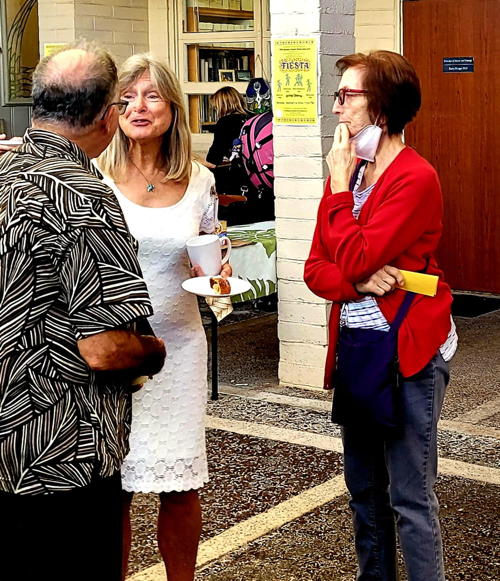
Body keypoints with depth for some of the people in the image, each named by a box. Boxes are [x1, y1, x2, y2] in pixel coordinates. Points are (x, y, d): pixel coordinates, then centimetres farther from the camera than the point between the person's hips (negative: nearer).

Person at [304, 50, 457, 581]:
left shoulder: (416, 179, -15)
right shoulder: (348, 174, 10)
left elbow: (353, 259, -22)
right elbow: (315, 268, 6)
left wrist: (340, 184, -13)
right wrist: (360, 281, -15)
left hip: (408, 352, -8)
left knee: (410, 498, -1)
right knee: (363, 489, 18)